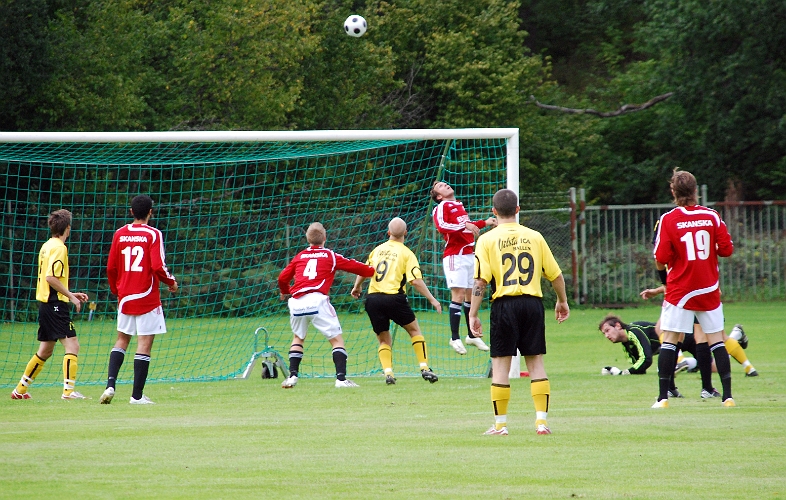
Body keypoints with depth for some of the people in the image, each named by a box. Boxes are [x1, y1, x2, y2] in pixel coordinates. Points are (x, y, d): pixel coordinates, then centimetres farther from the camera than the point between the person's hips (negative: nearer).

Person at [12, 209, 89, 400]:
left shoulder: (47, 246, 16)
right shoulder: (59, 248, -13)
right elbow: (51, 277, -22)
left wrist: (70, 294, 22)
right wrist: (71, 296, -15)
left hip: (45, 303, 10)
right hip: (55, 305, -10)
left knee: (45, 350, 17)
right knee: (72, 345, -11)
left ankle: (20, 390, 23)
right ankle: (68, 390, -18)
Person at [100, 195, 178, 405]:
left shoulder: (119, 234, 4)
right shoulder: (153, 235, -9)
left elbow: (111, 267, 6)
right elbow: (158, 267, -16)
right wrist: (171, 282, 2)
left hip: (125, 297, 5)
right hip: (147, 298, -5)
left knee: (122, 339, 18)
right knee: (144, 344, -1)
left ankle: (110, 385, 1)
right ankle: (137, 395, -2)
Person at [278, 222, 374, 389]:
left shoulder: (300, 256, 19)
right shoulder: (330, 256, 12)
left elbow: (283, 278, 20)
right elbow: (354, 266, 15)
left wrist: (285, 292, 41)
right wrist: (373, 271, 33)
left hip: (296, 302, 4)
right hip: (316, 300, -3)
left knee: (298, 337, 25)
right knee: (337, 339, 3)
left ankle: (292, 375, 15)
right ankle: (341, 378, -9)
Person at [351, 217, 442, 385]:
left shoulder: (378, 250, 12)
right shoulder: (406, 253, -1)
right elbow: (416, 281, -9)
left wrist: (357, 287, 41)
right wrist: (432, 299, 0)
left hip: (373, 298, 3)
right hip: (394, 298, -3)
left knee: (384, 340, 15)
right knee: (414, 329, 16)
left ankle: (388, 372, -5)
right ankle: (424, 368, 8)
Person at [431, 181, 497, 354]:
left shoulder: (459, 206, 20)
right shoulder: (441, 208, -5)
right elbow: (441, 226, -24)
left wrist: (484, 223, 29)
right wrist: (465, 225, -31)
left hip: (469, 254, 8)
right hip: (455, 256, -8)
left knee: (471, 294, 11)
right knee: (458, 295, -12)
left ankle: (472, 335, 21)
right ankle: (455, 338, -9)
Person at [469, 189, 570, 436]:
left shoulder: (488, 239, -1)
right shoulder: (534, 237, 6)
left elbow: (480, 281, -9)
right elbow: (555, 274, 10)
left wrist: (473, 314, -3)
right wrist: (562, 301, 26)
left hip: (504, 304, -2)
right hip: (533, 303, 2)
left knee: (500, 365, 4)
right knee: (536, 362, 8)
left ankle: (500, 423, 6)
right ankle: (541, 421, 3)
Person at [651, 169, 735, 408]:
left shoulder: (668, 220, -8)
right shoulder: (712, 216, -3)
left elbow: (661, 261, -11)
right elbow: (727, 249, -1)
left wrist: (663, 274, 11)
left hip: (680, 290, -2)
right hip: (709, 290, 2)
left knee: (669, 340, 2)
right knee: (716, 339, 7)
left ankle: (663, 397, -3)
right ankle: (727, 395, 4)